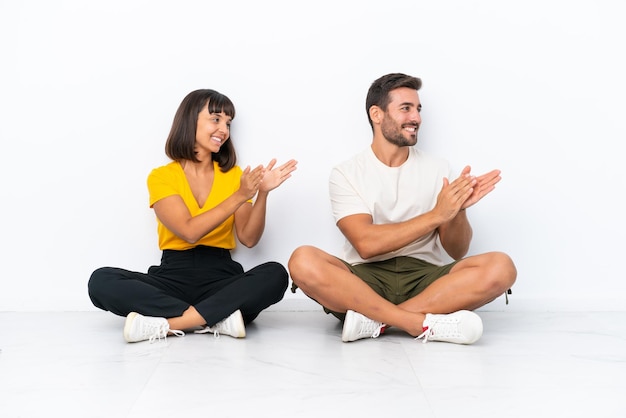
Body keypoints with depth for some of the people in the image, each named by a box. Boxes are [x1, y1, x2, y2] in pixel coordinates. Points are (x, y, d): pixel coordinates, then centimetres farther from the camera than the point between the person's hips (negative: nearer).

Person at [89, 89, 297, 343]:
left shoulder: (233, 175, 10)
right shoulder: (161, 176, 3)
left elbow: (248, 238, 1)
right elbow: (190, 231, -13)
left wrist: (262, 193, -13)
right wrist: (239, 196, -17)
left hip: (221, 277, 1)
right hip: (174, 276, -1)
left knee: (275, 274, -29)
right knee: (101, 281, -26)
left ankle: (167, 323, -31)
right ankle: (218, 318, -32)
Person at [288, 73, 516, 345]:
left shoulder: (437, 168, 10)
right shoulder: (346, 174, 2)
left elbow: (457, 252, 7)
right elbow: (366, 244, -13)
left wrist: (459, 210, -14)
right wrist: (436, 215, -17)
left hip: (425, 278, 2)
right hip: (367, 279, -2)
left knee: (500, 267, -24)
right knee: (303, 261, -31)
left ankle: (374, 320, -25)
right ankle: (427, 324, -30)